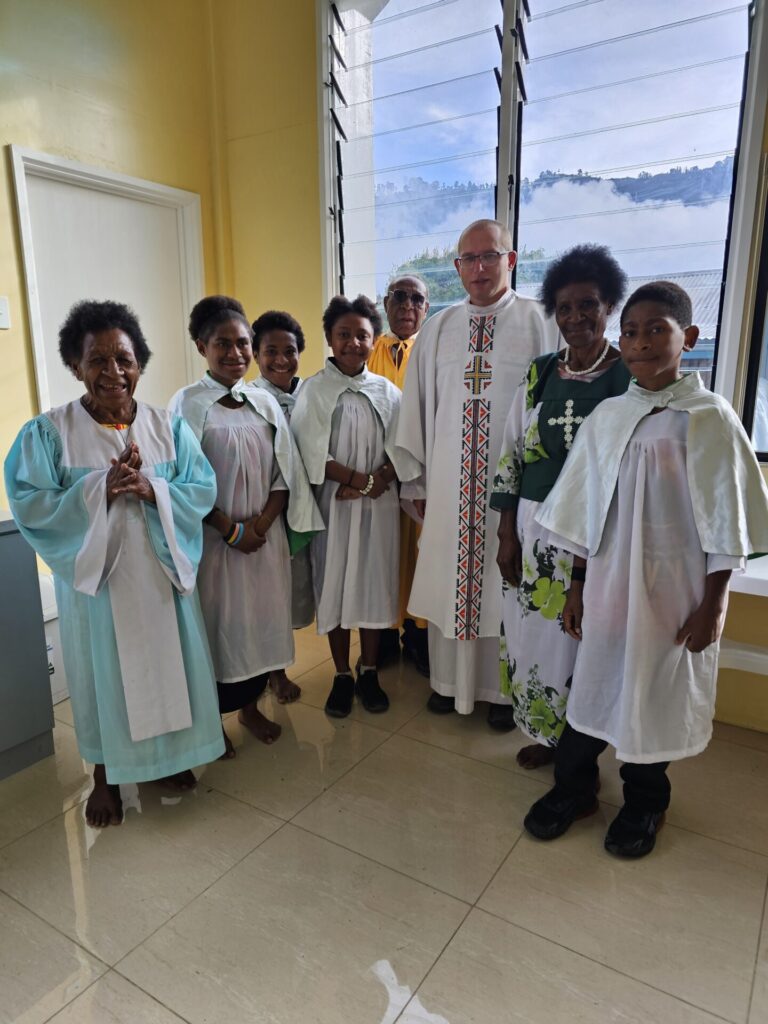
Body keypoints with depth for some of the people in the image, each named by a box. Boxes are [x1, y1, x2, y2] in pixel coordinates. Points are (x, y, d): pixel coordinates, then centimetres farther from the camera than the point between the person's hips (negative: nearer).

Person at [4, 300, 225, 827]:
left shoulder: (168, 425, -1)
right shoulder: (47, 433, -8)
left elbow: (205, 489, -4)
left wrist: (152, 489, -22)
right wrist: (100, 489, -23)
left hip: (159, 572, 2)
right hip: (95, 576, -2)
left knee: (167, 664, 15)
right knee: (104, 674, 12)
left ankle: (170, 755, 40)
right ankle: (106, 775, 35)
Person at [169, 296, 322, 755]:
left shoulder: (265, 402, 6)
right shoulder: (188, 404, -6)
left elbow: (285, 472, 5)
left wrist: (263, 521, -9)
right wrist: (231, 530, -13)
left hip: (266, 536, 4)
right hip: (212, 539, -4)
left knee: (263, 619, 12)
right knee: (218, 623, 5)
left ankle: (251, 705, 33)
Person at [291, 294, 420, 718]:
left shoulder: (387, 390, 6)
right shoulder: (313, 389, -2)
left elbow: (401, 448, 0)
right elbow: (311, 452, -10)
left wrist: (378, 480, -17)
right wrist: (358, 478, -16)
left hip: (379, 506, 2)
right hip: (332, 504, -2)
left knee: (374, 583, 8)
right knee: (334, 584, 6)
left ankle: (369, 673, 25)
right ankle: (342, 676, 22)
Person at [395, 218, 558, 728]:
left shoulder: (540, 322, -2)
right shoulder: (439, 328, 7)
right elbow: (417, 406, 9)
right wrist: (418, 480, 8)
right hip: (449, 483, 3)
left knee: (507, 584, 8)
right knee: (448, 578, 11)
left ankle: (504, 690, 28)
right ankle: (450, 681, 31)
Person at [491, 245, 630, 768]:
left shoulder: (636, 376, -7)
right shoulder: (539, 374, 5)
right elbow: (511, 458, 7)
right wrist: (507, 534, 3)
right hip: (536, 529, 4)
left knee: (583, 641, 6)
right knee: (533, 634, 13)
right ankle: (546, 734, 38)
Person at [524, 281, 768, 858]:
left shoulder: (708, 417, -8)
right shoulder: (608, 415, 3)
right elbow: (586, 512, 7)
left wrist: (712, 604, -8)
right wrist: (577, 585, 8)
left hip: (672, 588, -3)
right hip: (607, 581, 3)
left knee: (656, 692, 12)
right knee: (593, 681, 13)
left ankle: (644, 803, 36)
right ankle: (574, 787, 35)